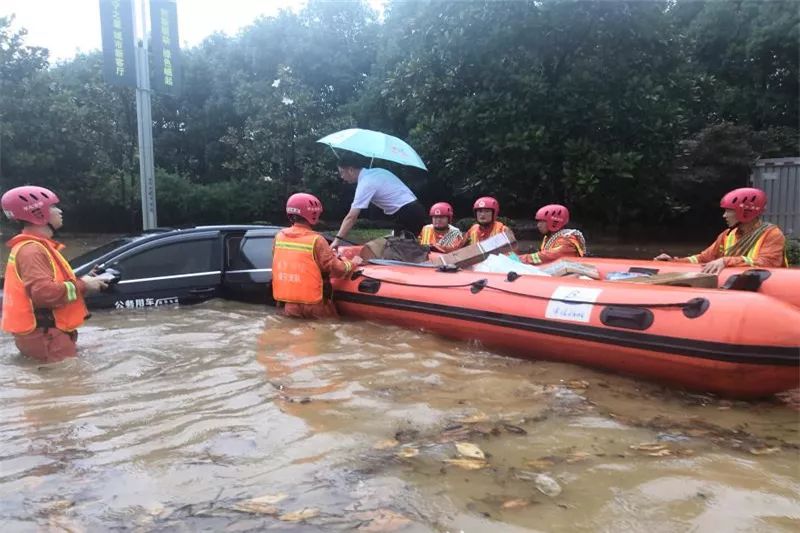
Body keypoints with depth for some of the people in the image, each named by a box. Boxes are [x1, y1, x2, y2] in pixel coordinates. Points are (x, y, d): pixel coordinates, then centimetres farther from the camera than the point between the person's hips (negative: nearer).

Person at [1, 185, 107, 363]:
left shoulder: (38, 247, 18)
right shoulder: (31, 250, -18)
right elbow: (44, 292, -30)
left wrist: (82, 281, 5)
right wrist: (82, 285, -18)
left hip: (49, 332, 11)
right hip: (43, 336, -11)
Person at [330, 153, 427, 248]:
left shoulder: (365, 184, -14)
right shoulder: (376, 171, 12)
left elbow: (351, 217, -19)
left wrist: (337, 240, -18)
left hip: (407, 213, -9)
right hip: (414, 209, 9)